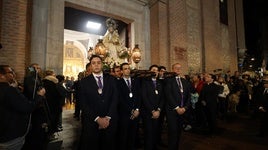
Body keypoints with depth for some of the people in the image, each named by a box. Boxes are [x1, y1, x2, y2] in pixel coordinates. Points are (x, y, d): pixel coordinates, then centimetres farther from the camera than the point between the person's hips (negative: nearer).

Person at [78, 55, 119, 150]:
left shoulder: (111, 79, 4)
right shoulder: (84, 82, 1)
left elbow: (115, 99, -2)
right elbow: (84, 104, -5)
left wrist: (108, 118, -10)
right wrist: (97, 119, -11)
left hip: (110, 121, 1)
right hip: (91, 122, -1)